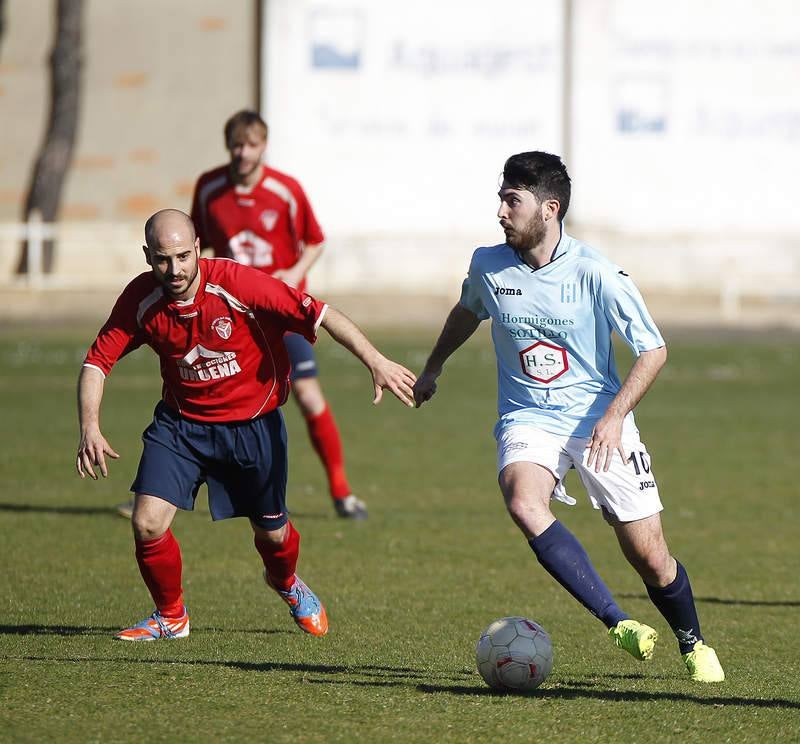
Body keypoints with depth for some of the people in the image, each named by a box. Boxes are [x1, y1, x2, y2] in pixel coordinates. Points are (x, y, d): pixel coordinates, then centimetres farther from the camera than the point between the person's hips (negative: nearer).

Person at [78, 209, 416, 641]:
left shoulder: (237, 285, -26)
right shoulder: (140, 300, -16)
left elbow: (320, 314, -25)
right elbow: (97, 362, -9)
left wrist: (375, 362, -31)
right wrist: (90, 429, -23)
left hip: (253, 423, -2)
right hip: (181, 422, 2)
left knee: (272, 532, 12)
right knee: (147, 522, -14)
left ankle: (286, 583, 50)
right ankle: (170, 617, 13)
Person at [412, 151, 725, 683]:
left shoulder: (595, 273, -14)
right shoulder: (488, 266, -1)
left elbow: (653, 350, -8)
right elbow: (467, 312, 23)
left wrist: (615, 415, -21)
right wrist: (433, 369, 35)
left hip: (599, 422, -2)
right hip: (527, 419, 2)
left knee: (651, 559, -4)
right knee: (524, 504, -32)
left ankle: (694, 645, 27)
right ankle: (618, 624, -31)